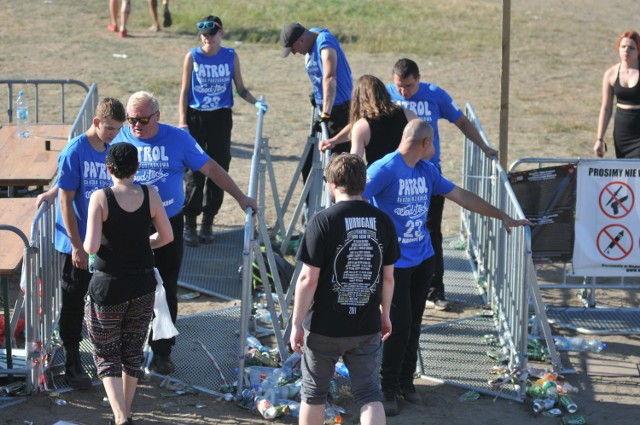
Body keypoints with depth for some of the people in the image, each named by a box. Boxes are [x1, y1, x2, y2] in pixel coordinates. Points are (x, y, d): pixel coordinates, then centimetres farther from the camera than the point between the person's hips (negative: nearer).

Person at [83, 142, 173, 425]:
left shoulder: (101, 198, -17)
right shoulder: (150, 195, -6)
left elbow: (91, 247, -20)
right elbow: (166, 236, 4)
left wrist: (84, 245, 3)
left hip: (108, 287, -3)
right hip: (143, 285, 3)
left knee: (106, 355, 9)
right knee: (133, 353, 19)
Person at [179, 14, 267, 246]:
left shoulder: (231, 57, 2)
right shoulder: (193, 56, -1)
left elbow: (240, 89, 7)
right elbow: (184, 91, 0)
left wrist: (256, 102, -11)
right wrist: (182, 121, -6)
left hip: (221, 117, 2)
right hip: (196, 116, -2)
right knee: (195, 172, -3)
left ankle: (208, 223, 15)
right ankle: (189, 224, 1)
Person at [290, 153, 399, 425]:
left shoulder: (323, 222, -15)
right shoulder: (383, 222, -1)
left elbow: (308, 279, -15)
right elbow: (388, 277, 7)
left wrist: (297, 323, -6)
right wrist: (384, 315, 20)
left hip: (324, 328, -3)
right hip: (367, 328, 3)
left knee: (313, 392, 14)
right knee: (369, 394, 8)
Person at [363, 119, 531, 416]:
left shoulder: (427, 170, 10)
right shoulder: (385, 169, -14)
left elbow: (462, 196, 16)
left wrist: (503, 217, 18)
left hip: (423, 259, 7)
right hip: (394, 262, -7)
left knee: (413, 324, 12)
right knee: (399, 325, -6)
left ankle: (406, 382, 25)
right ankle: (389, 389, 7)